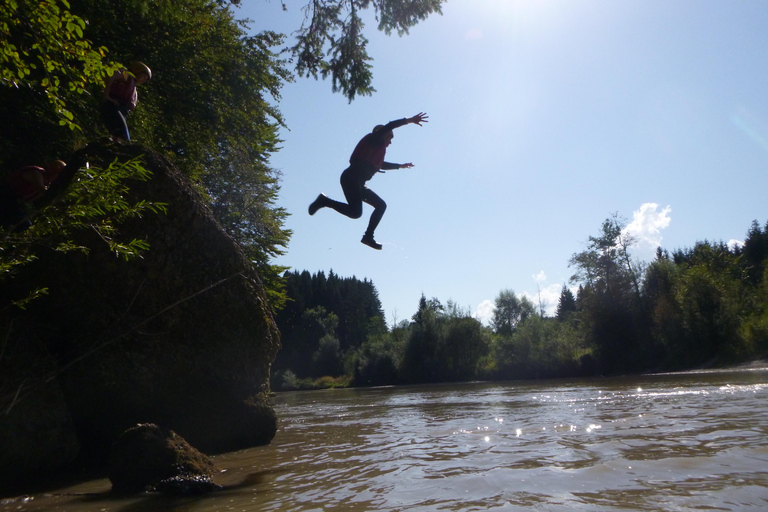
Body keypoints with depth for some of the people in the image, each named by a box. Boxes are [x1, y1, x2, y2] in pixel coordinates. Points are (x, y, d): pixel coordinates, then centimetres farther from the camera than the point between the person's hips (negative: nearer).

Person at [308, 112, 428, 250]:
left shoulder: (377, 147, 31)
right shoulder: (373, 139, 6)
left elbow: (381, 164, 49)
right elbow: (388, 127, -10)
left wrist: (400, 166, 58)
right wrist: (409, 120, -12)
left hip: (358, 184, 10)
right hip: (351, 178, -10)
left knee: (381, 205, 11)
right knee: (355, 212, -25)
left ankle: (368, 236, 6)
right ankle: (324, 201, -11)